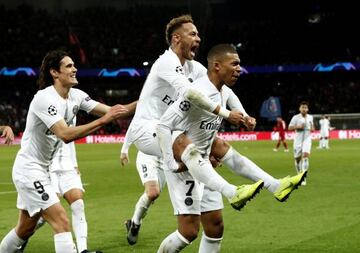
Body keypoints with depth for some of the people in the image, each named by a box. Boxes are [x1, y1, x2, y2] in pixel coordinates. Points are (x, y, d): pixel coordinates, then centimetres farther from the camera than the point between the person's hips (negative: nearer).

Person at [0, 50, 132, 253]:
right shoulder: (45, 98, -22)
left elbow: (110, 111, 0)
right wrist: (103, 120, -35)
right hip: (29, 169, -9)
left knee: (26, 229, 18)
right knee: (61, 222, -17)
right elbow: (66, 134, -33)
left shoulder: (76, 96, 1)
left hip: (42, 169, 9)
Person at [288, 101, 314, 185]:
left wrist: (312, 128, 1)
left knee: (305, 155, -19)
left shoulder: (310, 117, 8)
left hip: (307, 139, 0)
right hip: (298, 139, 0)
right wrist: (297, 127, -18)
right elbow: (290, 128, -3)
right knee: (297, 158, 4)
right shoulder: (295, 117, -3)